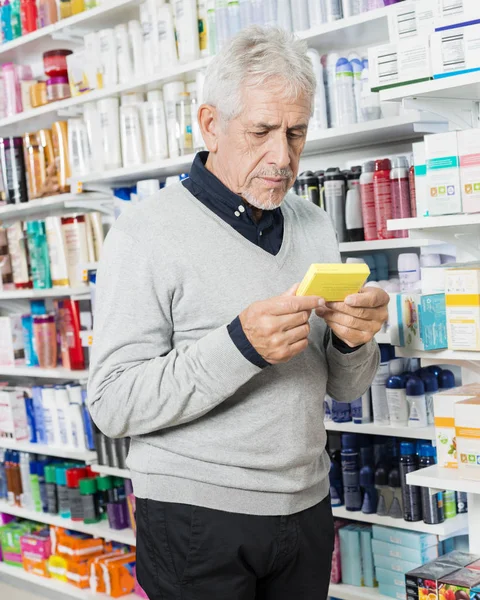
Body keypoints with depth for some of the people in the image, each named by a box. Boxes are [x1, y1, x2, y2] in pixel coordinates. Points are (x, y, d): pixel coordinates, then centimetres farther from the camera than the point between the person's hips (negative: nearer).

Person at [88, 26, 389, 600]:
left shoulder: (314, 225, 6)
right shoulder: (146, 233, -12)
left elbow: (342, 388, 9)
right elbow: (112, 405, -18)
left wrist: (352, 341, -13)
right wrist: (241, 346, -28)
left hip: (306, 506, 6)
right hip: (195, 515, -5)